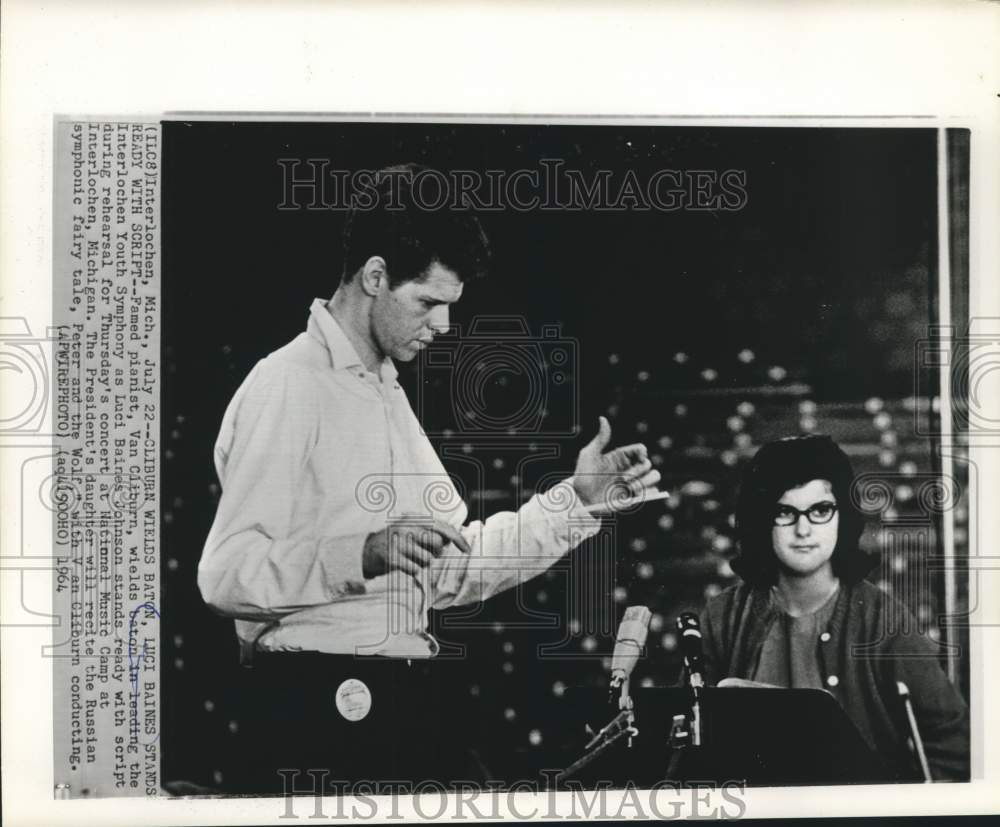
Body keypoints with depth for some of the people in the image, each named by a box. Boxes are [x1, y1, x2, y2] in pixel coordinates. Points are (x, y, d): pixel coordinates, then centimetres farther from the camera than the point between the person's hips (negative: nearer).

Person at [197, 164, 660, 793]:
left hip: (405, 705, 8)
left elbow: (451, 570, 13)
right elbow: (225, 575, -20)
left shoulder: (388, 393, 17)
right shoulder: (287, 385, -11)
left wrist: (575, 502, 6)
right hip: (317, 709, -8)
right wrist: (363, 554, -33)